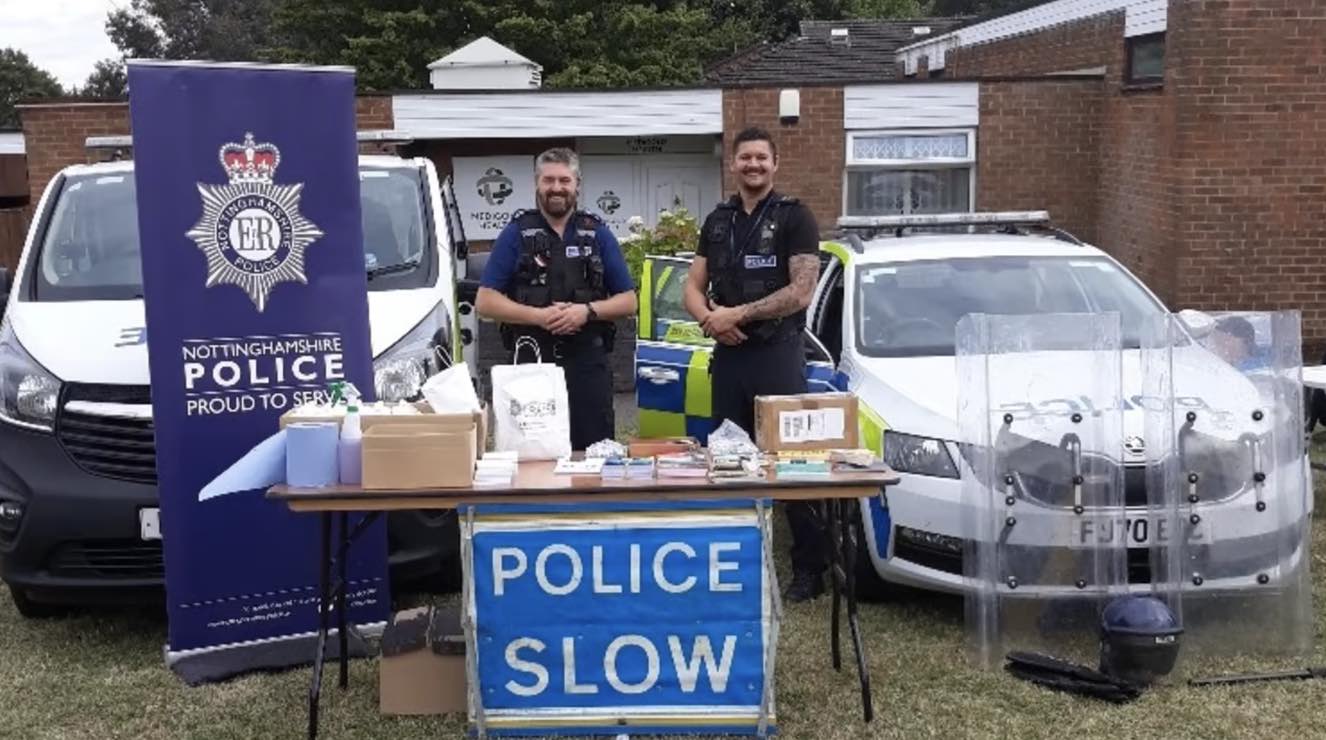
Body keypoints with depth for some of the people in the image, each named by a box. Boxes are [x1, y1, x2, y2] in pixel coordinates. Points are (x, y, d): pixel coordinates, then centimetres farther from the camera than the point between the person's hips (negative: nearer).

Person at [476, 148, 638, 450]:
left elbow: (628, 301, 10)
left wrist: (588, 311, -9)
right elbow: (485, 302, 0)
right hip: (531, 363, -1)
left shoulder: (598, 234, 11)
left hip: (588, 365, 1)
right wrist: (539, 316, -13)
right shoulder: (516, 234, 7)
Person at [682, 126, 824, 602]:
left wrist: (737, 314, -12)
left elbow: (801, 292, -11)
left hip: (778, 352, -5)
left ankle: (810, 567, 2)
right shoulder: (717, 222, 15)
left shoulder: (794, 218, -2)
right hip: (728, 354, 6)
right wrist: (709, 318, -8)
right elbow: (693, 288, 14)